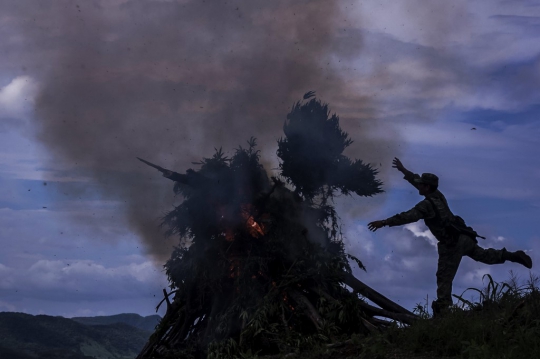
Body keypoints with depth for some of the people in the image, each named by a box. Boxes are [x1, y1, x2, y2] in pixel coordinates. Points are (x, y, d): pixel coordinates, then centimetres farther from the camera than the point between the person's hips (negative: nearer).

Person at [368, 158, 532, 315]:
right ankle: (514, 256, 24)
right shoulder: (438, 195, 8)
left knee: (444, 277, -4)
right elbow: (417, 181, 22)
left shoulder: (427, 204, -17)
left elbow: (408, 217, -25)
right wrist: (403, 170, 24)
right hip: (464, 237, 9)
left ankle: (442, 309, -5)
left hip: (452, 243, -9)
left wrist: (384, 222, -26)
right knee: (483, 255, 27)